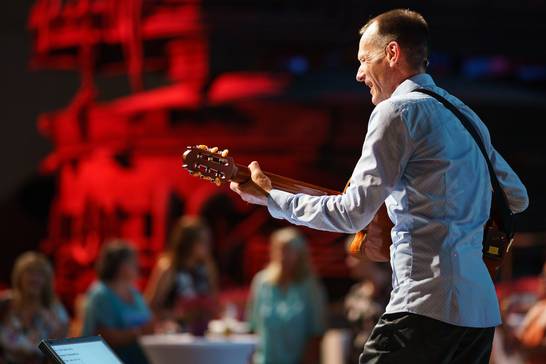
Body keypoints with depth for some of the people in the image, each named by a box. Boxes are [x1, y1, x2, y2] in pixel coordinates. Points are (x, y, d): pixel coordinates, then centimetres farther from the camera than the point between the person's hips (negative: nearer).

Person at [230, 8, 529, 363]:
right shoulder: (467, 116, 19)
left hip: (427, 306, -8)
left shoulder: (398, 111, -6)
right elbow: (518, 198, 27)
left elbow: (353, 213, -8)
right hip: (482, 310, 9)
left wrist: (271, 198, 2)